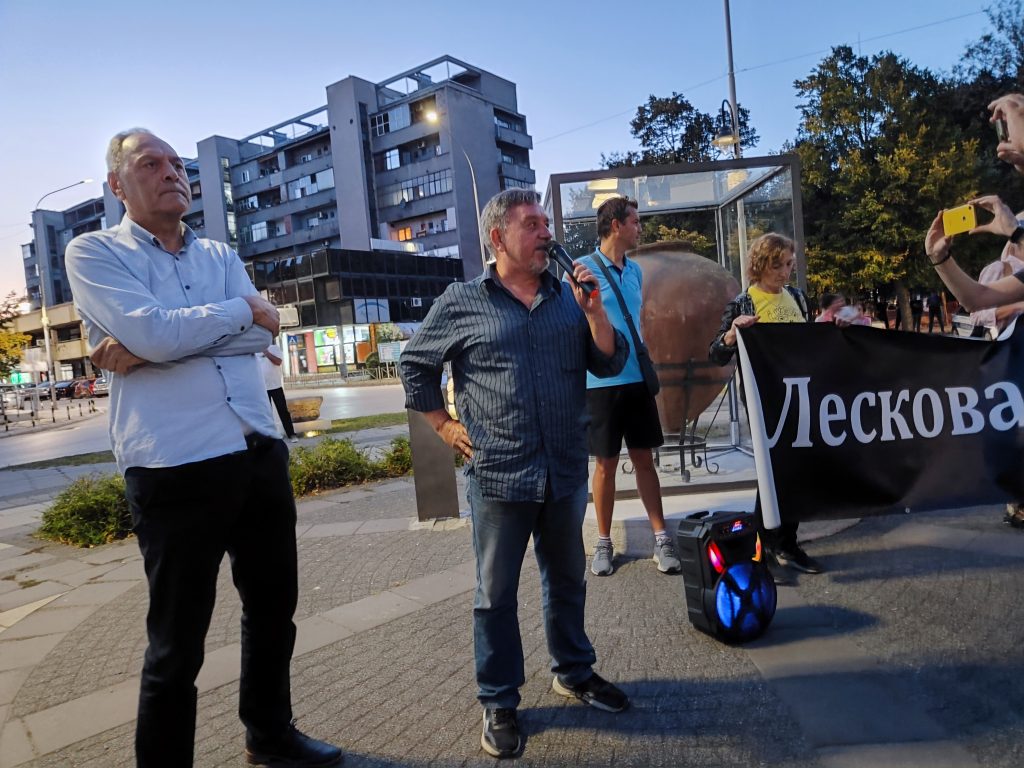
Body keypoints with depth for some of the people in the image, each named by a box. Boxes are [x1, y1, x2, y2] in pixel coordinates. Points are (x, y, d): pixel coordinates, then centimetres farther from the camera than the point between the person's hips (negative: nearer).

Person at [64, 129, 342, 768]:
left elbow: (263, 332, -3)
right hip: (174, 468, -5)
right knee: (177, 642, 7)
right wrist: (240, 310, -3)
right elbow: (152, 331, -17)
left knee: (274, 608, 19)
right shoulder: (95, 253, 2)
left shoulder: (221, 256, 15)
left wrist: (149, 348, -12)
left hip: (260, 454, 6)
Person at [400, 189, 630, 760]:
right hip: (499, 476, -3)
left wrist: (594, 311, -11)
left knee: (568, 579, 19)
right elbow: (415, 365, 6)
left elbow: (610, 364, 3)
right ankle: (499, 703, 25)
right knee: (496, 594, 7)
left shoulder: (569, 297, 6)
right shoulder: (461, 303, -3)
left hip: (567, 472, 4)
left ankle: (575, 672, 40)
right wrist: (445, 426, 1)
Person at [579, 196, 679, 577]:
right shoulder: (582, 269, -7)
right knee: (606, 463, 5)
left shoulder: (635, 270, 12)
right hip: (601, 382, -5)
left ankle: (661, 538, 16)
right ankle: (604, 542, 19)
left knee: (644, 459, 9)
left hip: (637, 379, 5)